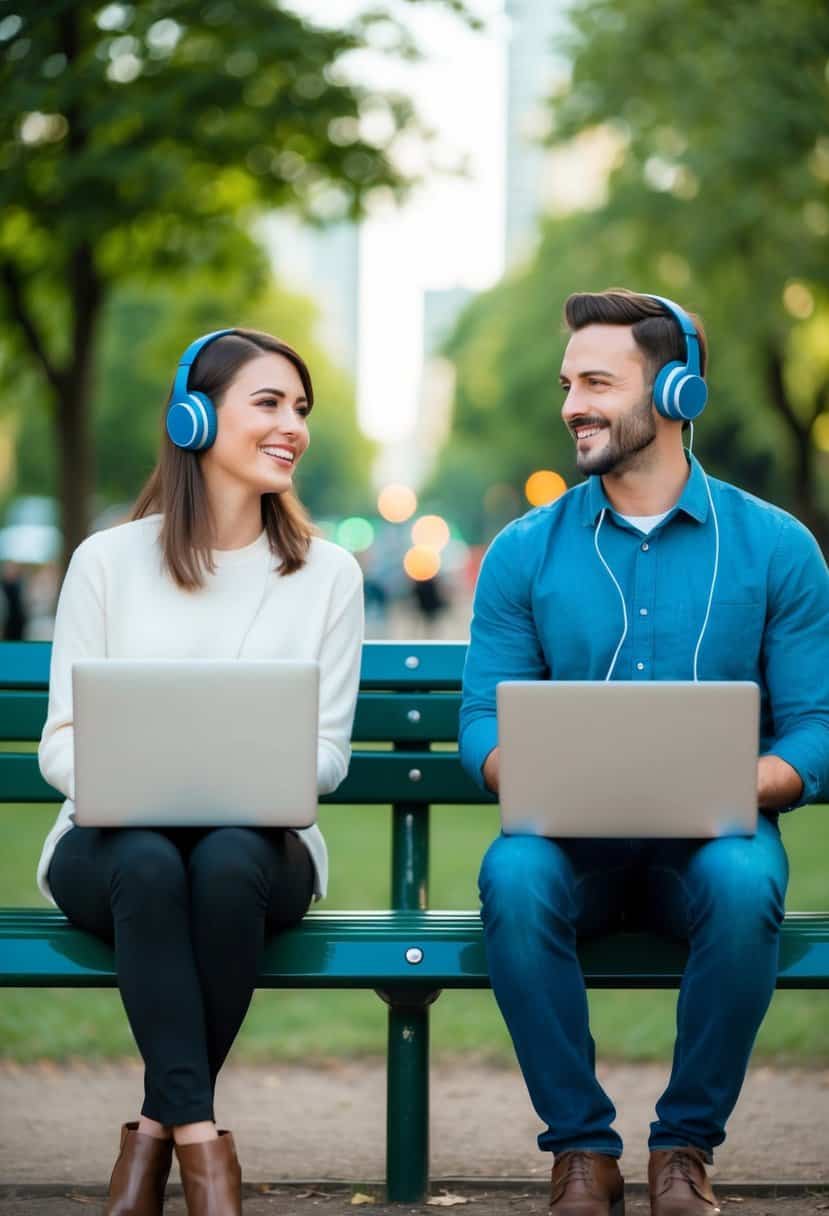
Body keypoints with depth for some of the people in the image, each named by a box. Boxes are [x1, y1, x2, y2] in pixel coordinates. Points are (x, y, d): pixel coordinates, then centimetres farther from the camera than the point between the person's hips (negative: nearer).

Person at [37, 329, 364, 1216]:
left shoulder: (328, 573, 8)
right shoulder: (107, 561, 5)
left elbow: (328, 751, 3)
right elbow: (62, 735, 2)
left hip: (258, 841, 1)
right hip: (113, 840, -1)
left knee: (229, 859, -34)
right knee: (148, 863, -35)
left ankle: (159, 1125, -20)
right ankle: (199, 1137, -33)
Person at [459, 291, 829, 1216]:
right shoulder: (525, 552, 8)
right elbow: (482, 720, 4)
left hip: (709, 835, -1)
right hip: (572, 837, 1)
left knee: (744, 886, -35)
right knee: (512, 878, -33)